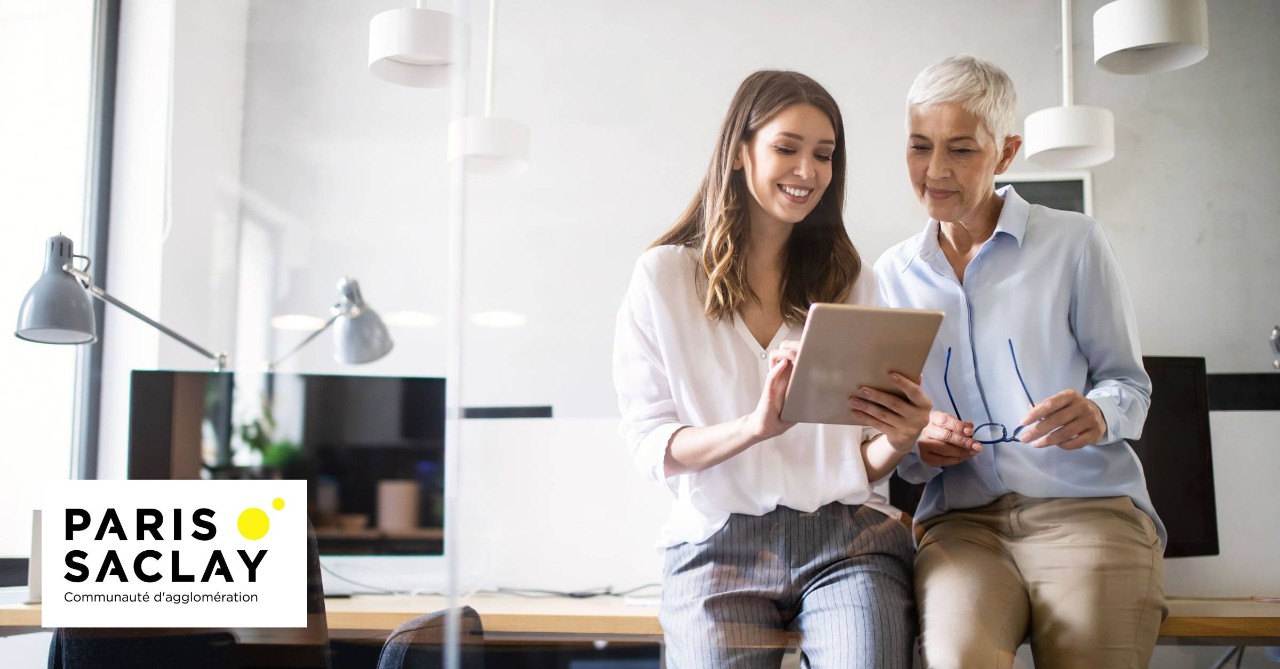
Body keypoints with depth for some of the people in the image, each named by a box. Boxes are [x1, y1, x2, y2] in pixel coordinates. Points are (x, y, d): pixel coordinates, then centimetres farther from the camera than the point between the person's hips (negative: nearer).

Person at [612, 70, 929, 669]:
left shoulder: (852, 283, 15)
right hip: (718, 544, -1)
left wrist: (898, 440, -10)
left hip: (847, 536, 2)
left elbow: (864, 467, 13)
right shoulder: (663, 276, 7)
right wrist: (756, 426, -18)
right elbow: (650, 445, -1)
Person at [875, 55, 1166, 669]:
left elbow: (1130, 383, 10)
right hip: (961, 519, 1)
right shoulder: (892, 274, 14)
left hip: (1088, 508, -1)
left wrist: (1097, 414, -13)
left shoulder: (1073, 242, 6)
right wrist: (918, 446, -5)